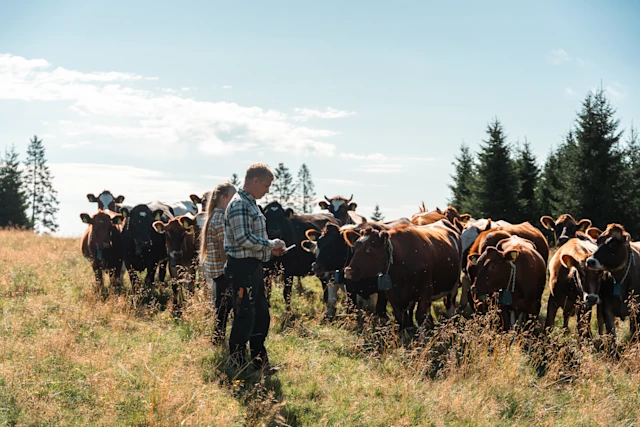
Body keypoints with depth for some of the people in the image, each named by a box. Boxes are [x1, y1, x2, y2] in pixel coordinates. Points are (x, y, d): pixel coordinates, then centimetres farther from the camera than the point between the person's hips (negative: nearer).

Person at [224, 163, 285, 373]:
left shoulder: (250, 204, 18)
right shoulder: (240, 205, -16)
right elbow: (243, 238, -24)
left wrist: (270, 248, 11)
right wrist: (271, 244, -14)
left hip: (254, 267, 11)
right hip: (243, 267, -11)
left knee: (261, 315, 16)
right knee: (244, 316, -5)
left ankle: (259, 362, 25)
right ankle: (237, 362, 3)